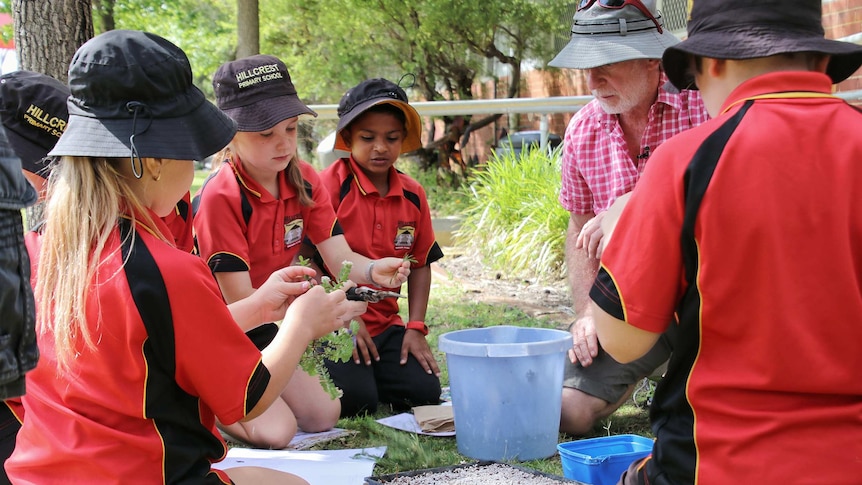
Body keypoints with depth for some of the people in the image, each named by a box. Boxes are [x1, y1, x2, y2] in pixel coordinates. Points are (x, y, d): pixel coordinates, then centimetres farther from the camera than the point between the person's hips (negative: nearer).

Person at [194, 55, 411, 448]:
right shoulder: (220, 197, -26)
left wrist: (374, 271, -36)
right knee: (276, 431, -20)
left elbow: (339, 258, -11)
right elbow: (239, 299, -28)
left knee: (324, 415, 1)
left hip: (265, 327, 7)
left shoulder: (304, 180, -5)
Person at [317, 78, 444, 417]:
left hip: (384, 323, 5)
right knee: (355, 400, -22)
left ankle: (367, 375, 15)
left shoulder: (413, 194, 4)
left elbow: (420, 264, 12)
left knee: (424, 391, -12)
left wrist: (416, 327, 2)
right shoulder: (330, 186, -12)